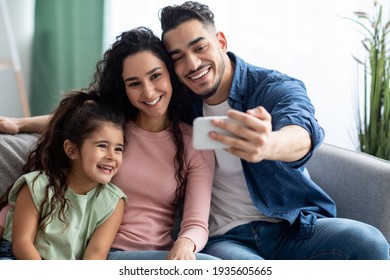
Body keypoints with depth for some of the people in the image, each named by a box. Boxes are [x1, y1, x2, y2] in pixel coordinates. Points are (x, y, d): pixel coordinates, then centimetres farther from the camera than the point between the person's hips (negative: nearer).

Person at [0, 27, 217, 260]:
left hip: (157, 257, 1)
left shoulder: (196, 144, 3)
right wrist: (19, 123, 11)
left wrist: (185, 244, -28)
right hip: (99, 251, -1)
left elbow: (197, 224, -5)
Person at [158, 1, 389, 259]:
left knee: (368, 241, -26)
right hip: (225, 238, 0)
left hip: (293, 227, 1)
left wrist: (269, 145, -53)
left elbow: (304, 131, -28)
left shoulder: (274, 87, -7)